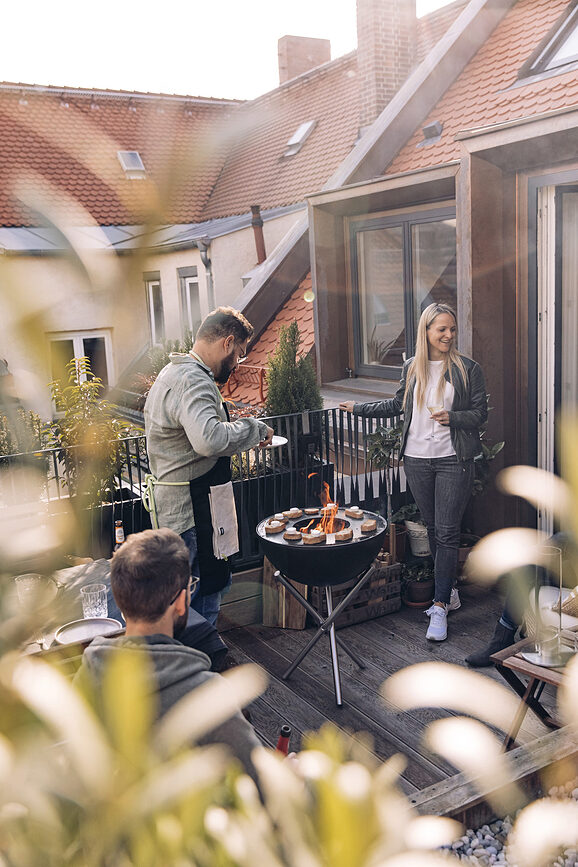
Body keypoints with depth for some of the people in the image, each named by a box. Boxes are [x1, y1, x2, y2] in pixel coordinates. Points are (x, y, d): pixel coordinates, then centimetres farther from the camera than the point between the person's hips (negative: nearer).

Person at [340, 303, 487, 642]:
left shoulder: (468, 369, -2)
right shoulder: (412, 367, 8)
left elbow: (481, 413, 0)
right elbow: (399, 404, 21)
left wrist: (452, 417, -18)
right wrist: (360, 408, 23)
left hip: (453, 460, -4)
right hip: (417, 459, 4)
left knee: (447, 532, -6)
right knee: (434, 529, 11)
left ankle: (440, 608, -1)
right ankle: (450, 592, 26)